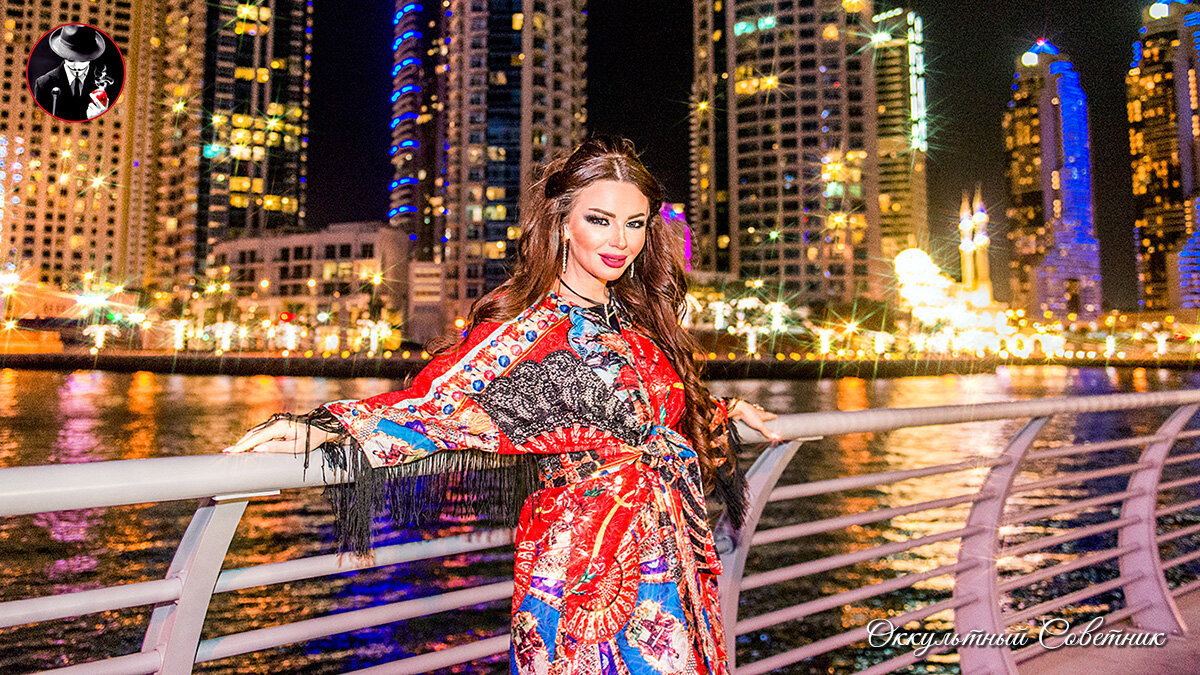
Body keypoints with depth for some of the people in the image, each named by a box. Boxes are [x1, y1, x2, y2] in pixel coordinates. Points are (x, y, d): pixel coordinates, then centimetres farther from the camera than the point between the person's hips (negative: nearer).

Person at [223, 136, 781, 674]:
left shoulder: (638, 322, 9)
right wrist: (326, 428, -35)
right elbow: (440, 398, -23)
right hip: (583, 571, -6)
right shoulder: (527, 326, -12)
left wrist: (727, 413, 33)